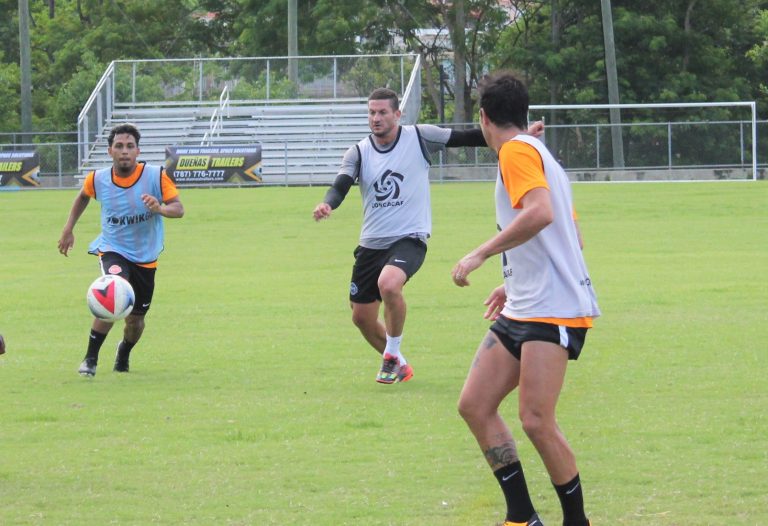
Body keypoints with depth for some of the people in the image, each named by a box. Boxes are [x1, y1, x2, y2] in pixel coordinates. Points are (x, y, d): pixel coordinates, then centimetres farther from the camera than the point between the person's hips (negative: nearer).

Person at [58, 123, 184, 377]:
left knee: (135, 320, 10)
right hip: (112, 250, -1)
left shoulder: (156, 176, -14)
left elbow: (179, 208, -15)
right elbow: (83, 196, 15)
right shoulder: (98, 179, -8)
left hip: (145, 258, 1)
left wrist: (161, 208, -36)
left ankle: (124, 354, 46)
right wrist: (69, 229, 13)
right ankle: (90, 358, -18)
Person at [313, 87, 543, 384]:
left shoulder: (419, 138, -4)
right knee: (362, 316, 8)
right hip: (371, 244, 5)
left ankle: (392, 354, -12)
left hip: (409, 239, -5)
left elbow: (468, 138, 0)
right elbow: (340, 186, -12)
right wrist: (327, 204, -36)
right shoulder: (359, 152, 1)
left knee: (388, 283, -34)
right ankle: (397, 365, 34)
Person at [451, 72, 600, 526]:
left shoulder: (518, 150, -8)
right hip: (522, 312, 10)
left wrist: (480, 255, -20)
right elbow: (571, 237, 27)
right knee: (475, 405, 4)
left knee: (536, 420, -14)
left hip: (553, 311, -10)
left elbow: (540, 213, -26)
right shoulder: (541, 156, 22)